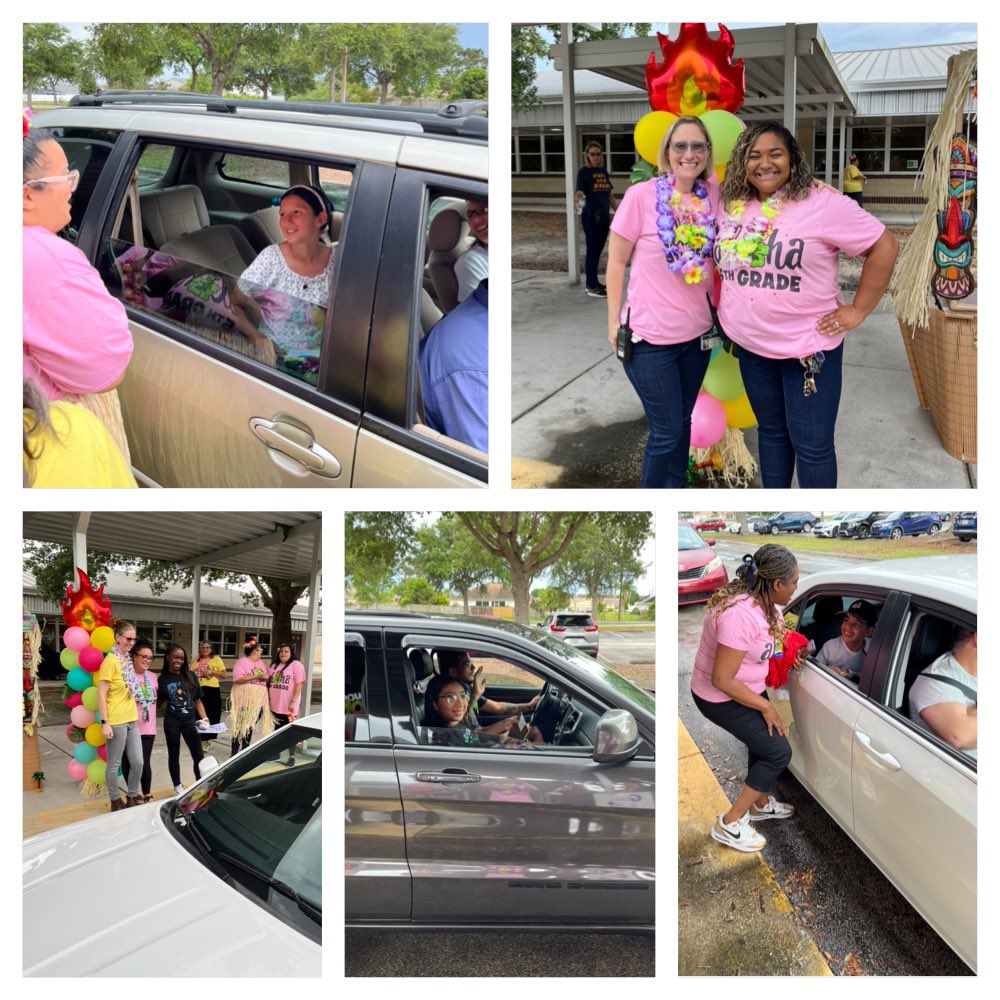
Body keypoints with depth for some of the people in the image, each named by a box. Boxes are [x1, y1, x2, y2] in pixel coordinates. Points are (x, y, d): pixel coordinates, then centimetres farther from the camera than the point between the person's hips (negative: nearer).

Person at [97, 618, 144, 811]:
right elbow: (101, 694, -15)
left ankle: (132, 797, 25)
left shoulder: (127, 659, 10)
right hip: (116, 722, -8)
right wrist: (105, 723, -18)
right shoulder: (111, 660, -13)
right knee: (114, 765, 6)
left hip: (131, 720, 8)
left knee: (138, 762, 10)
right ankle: (115, 802, 19)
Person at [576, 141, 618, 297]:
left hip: (604, 216, 7)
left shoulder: (603, 171, 13)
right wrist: (579, 202, -38)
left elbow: (609, 195, 19)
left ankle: (592, 283, 22)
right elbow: (580, 193, -16)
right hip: (590, 217, -7)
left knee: (598, 250, 12)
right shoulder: (583, 172, -6)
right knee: (592, 250, -4)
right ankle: (592, 287, 1)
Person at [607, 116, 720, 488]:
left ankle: (676, 488, 33)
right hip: (650, 335, -4)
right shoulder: (641, 196, -10)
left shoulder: (713, 195, 1)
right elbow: (616, 261, -5)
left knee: (682, 421, 16)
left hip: (698, 331, 4)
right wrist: (613, 320, -4)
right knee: (667, 432, 2)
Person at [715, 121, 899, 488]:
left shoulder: (822, 202, -14)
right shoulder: (731, 204, 2)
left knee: (812, 444, 1)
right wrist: (724, 308, 11)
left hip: (808, 347, -5)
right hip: (751, 345, 5)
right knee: (770, 430, 20)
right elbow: (720, 261, 21)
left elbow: (884, 246, -12)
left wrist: (857, 310, -11)